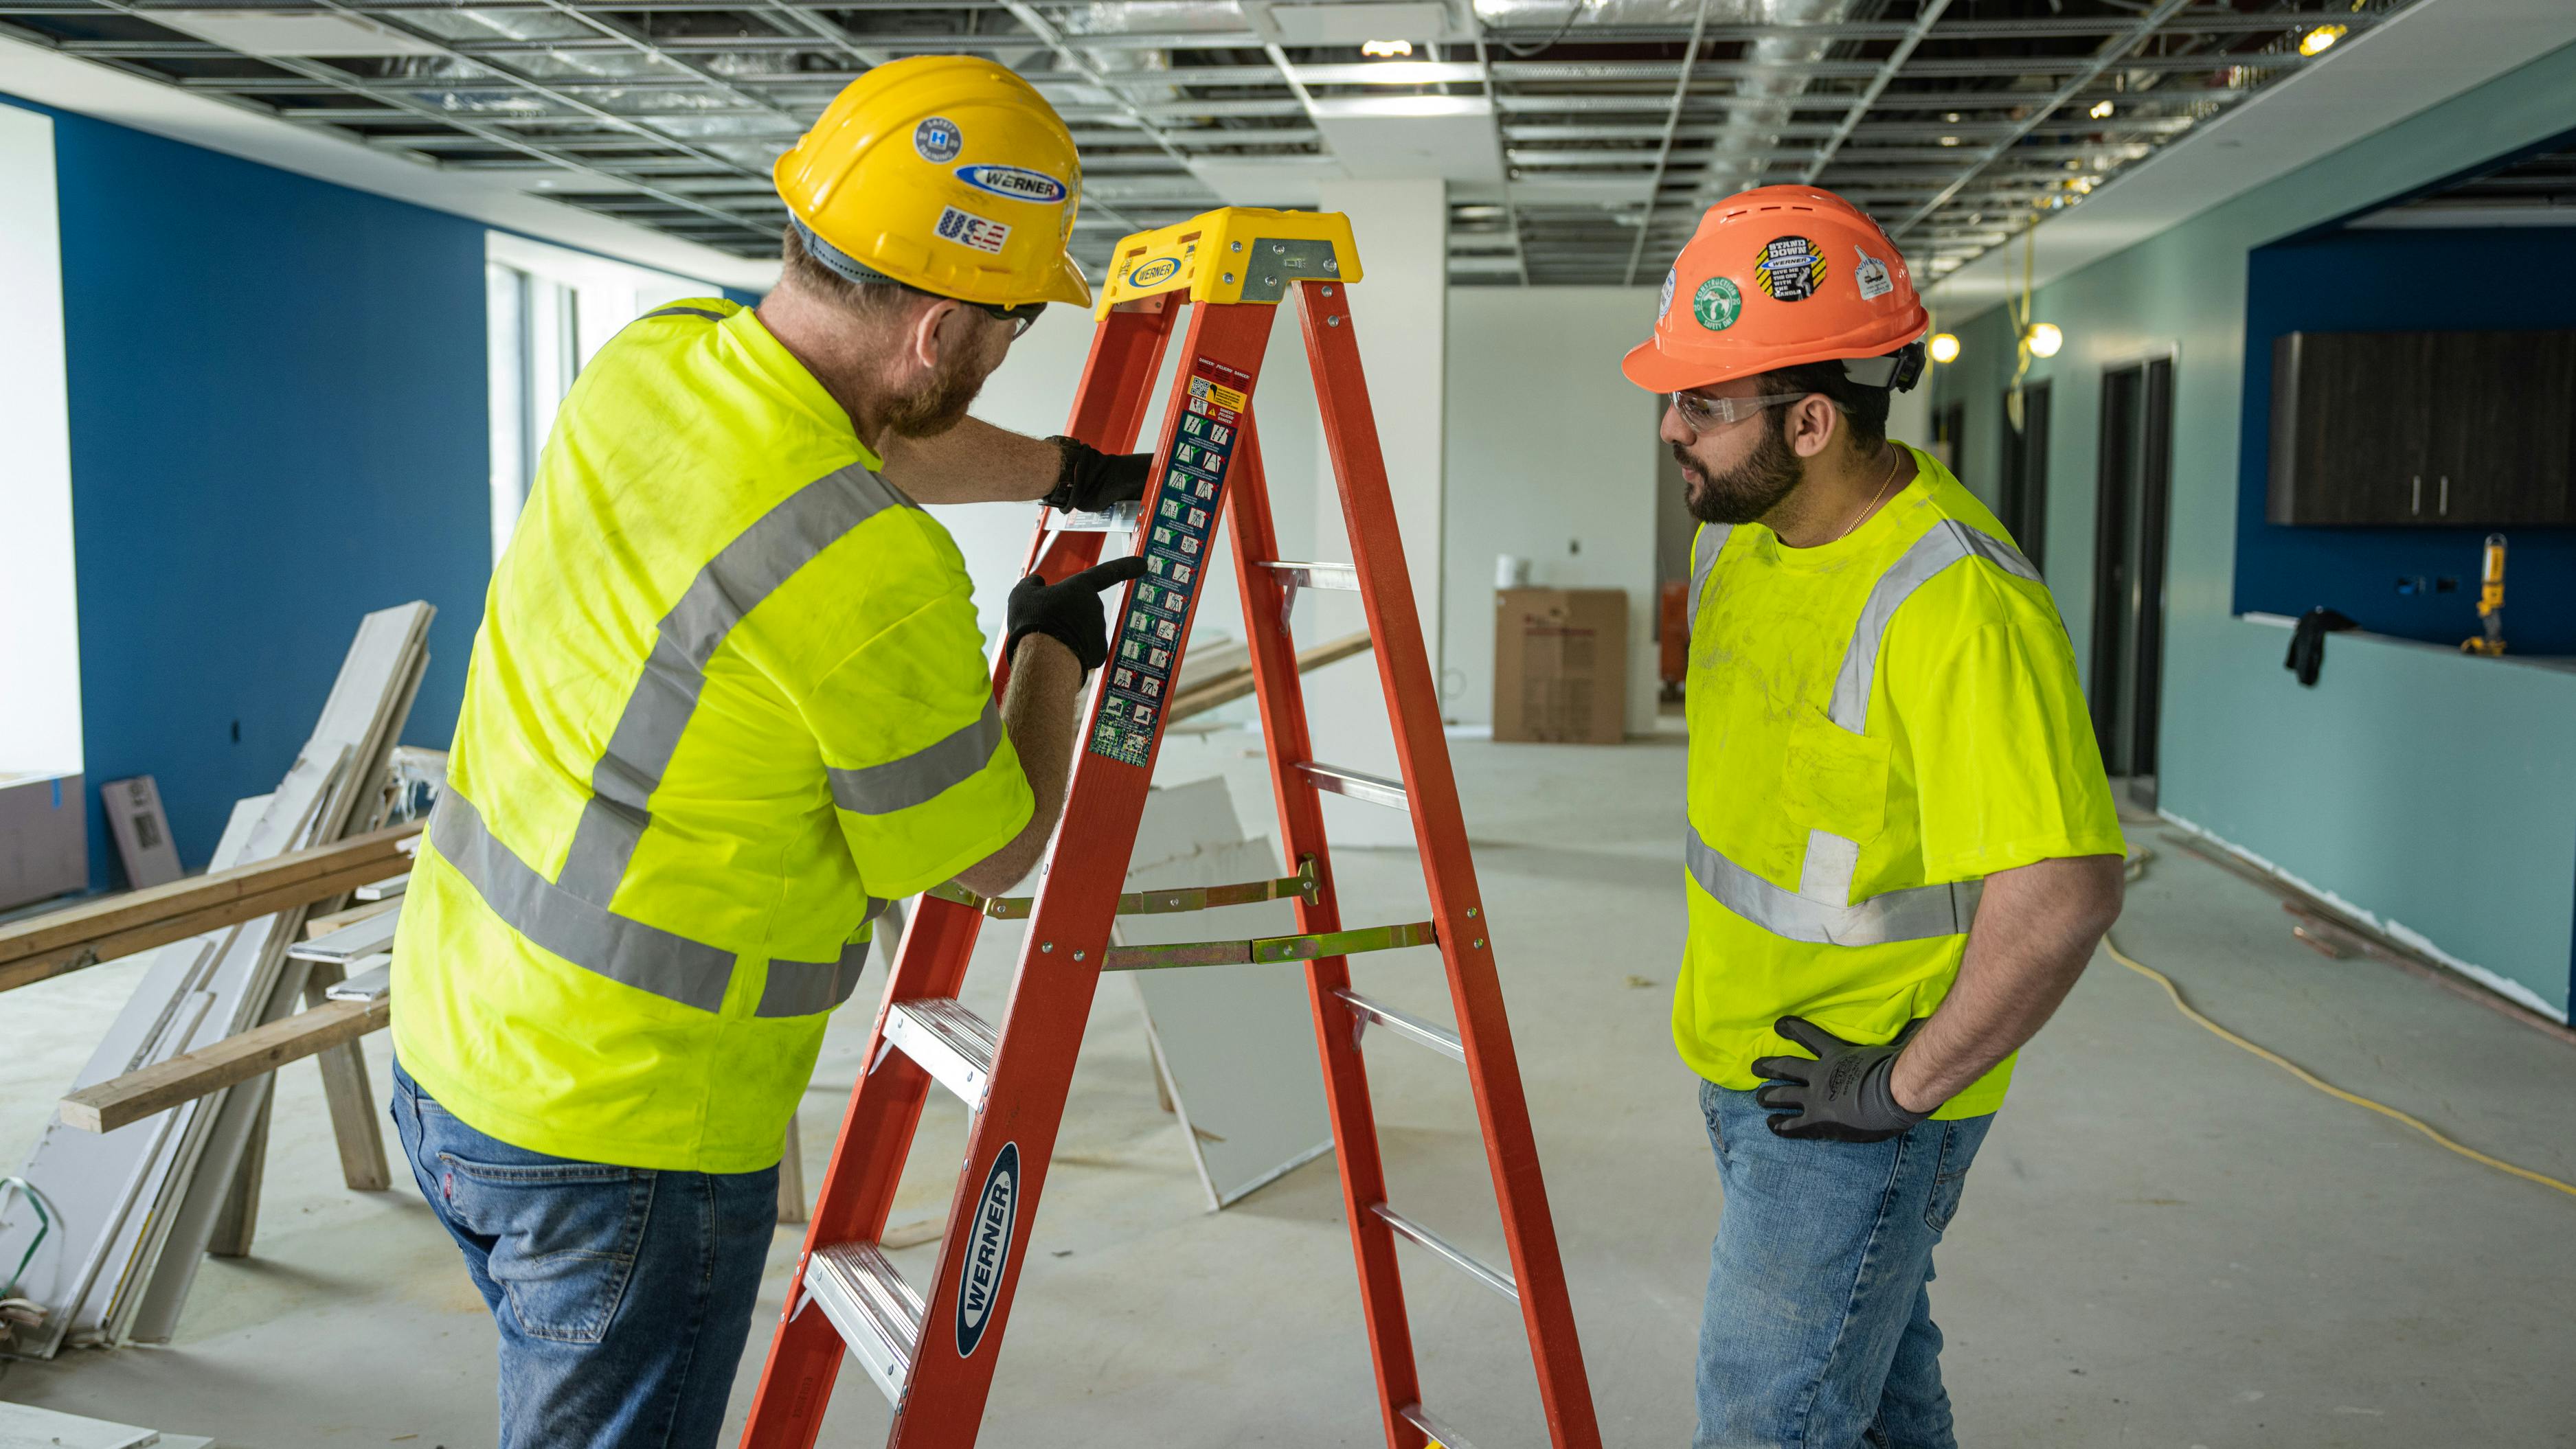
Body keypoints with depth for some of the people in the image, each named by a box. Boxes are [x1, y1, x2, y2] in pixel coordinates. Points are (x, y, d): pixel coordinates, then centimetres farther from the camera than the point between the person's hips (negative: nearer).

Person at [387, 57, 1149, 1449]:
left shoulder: (648, 359, -3)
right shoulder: (875, 575, -28)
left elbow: (871, 436, 19)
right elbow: (989, 855, -10)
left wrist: (1070, 470, 30)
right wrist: (1051, 648, 6)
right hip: (626, 1132, -8)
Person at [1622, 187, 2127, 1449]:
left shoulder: (1957, 606, -29)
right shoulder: (1739, 530, 0)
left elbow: (2062, 896, -33)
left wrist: (1907, 1085, -23)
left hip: (1860, 1102, -8)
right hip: (1745, 1055, 8)